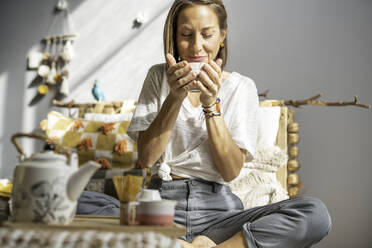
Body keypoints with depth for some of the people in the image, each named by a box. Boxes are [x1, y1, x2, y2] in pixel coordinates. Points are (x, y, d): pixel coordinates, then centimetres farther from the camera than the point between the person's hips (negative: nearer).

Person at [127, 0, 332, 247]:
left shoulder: (241, 87, 7)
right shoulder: (159, 77, 9)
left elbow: (231, 171, -2)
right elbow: (146, 158, -1)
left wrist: (211, 104, -12)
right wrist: (175, 98, -12)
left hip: (217, 207, 1)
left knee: (315, 213, -25)